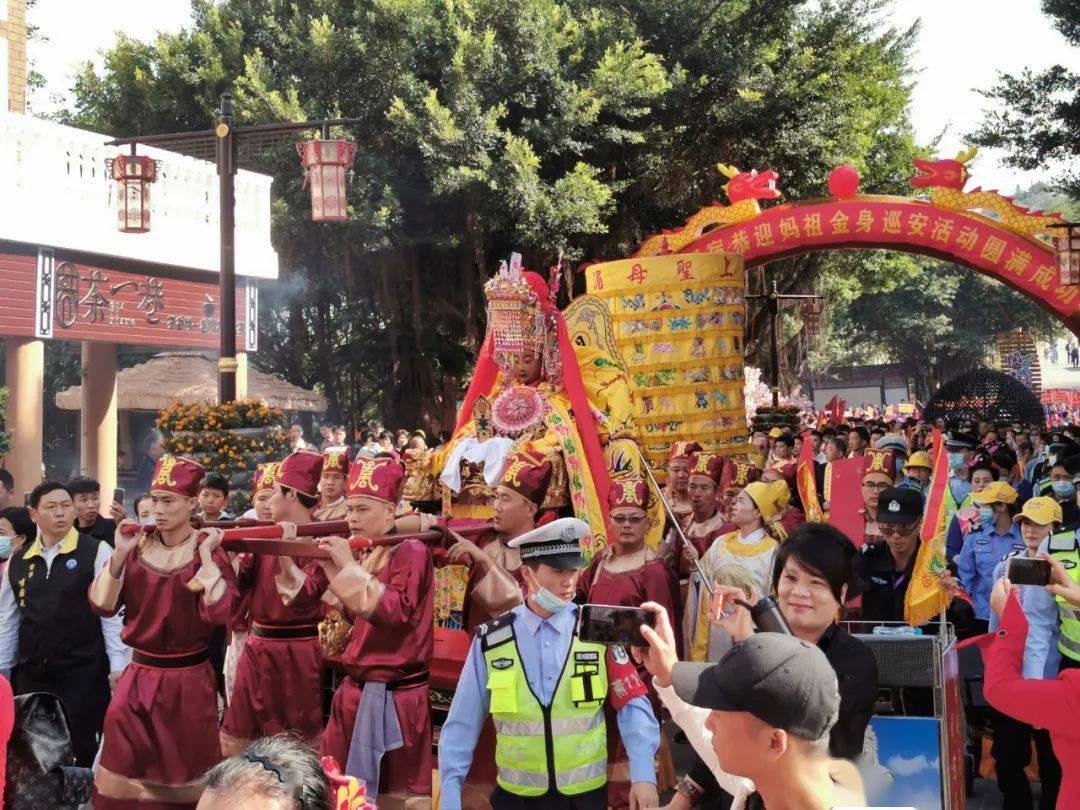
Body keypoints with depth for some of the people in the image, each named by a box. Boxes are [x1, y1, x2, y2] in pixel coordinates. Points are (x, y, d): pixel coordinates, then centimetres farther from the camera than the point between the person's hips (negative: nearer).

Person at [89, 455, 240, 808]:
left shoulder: (209, 549, -7)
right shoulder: (138, 546, 1)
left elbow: (220, 613, -19)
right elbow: (102, 606, -4)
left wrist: (206, 557, -22)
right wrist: (119, 555, -14)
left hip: (189, 679, -3)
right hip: (139, 676, 3)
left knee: (187, 769, 10)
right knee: (125, 769, 7)